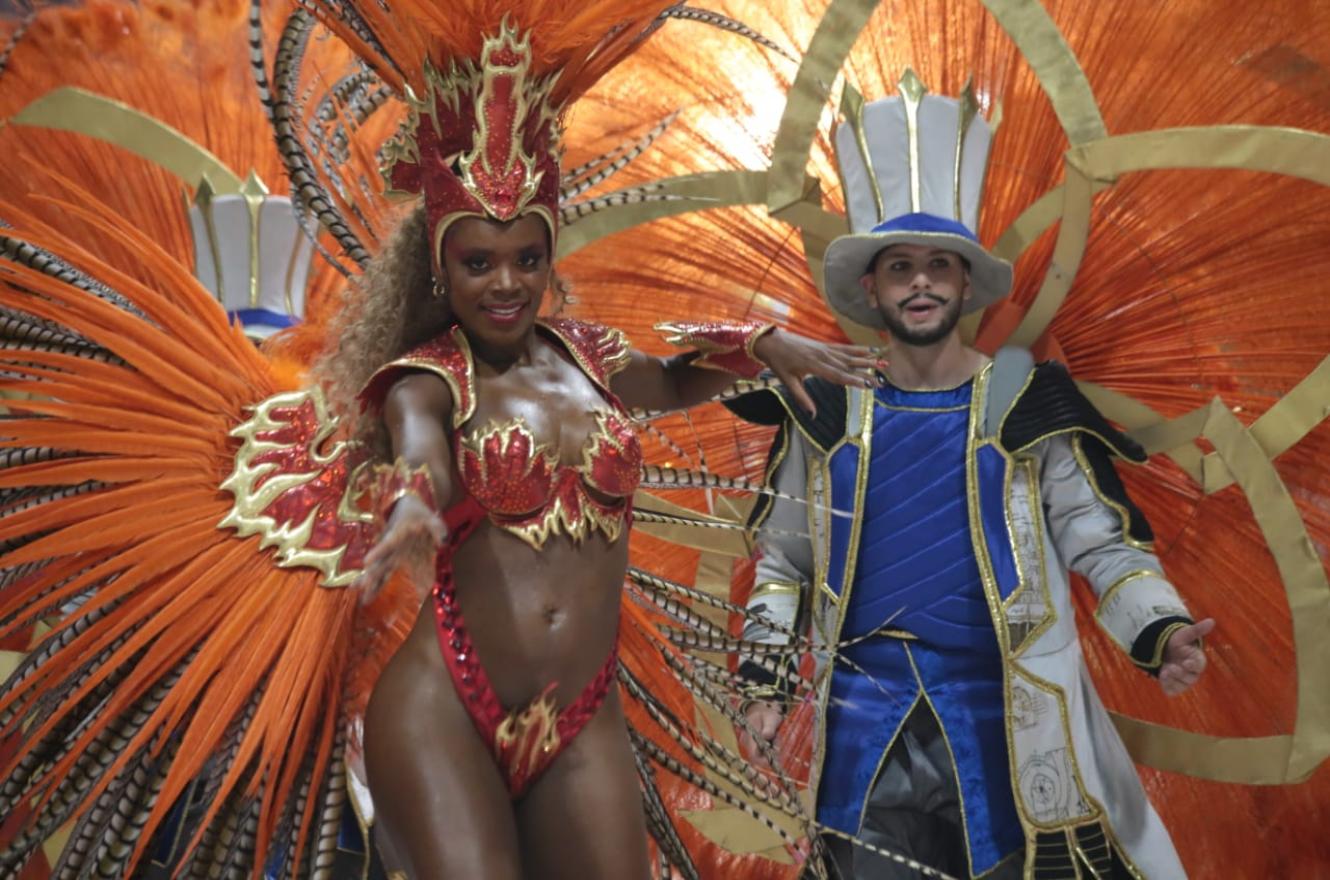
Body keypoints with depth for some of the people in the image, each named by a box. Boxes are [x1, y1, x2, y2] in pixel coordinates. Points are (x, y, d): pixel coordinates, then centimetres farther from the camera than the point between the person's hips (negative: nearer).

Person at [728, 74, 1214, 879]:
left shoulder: (1027, 399, -3)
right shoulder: (829, 413, 3)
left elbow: (1106, 542, -4)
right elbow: (784, 558, 11)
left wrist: (1163, 632, -20)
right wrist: (767, 680, 6)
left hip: (1008, 719, -1)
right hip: (867, 727, 2)